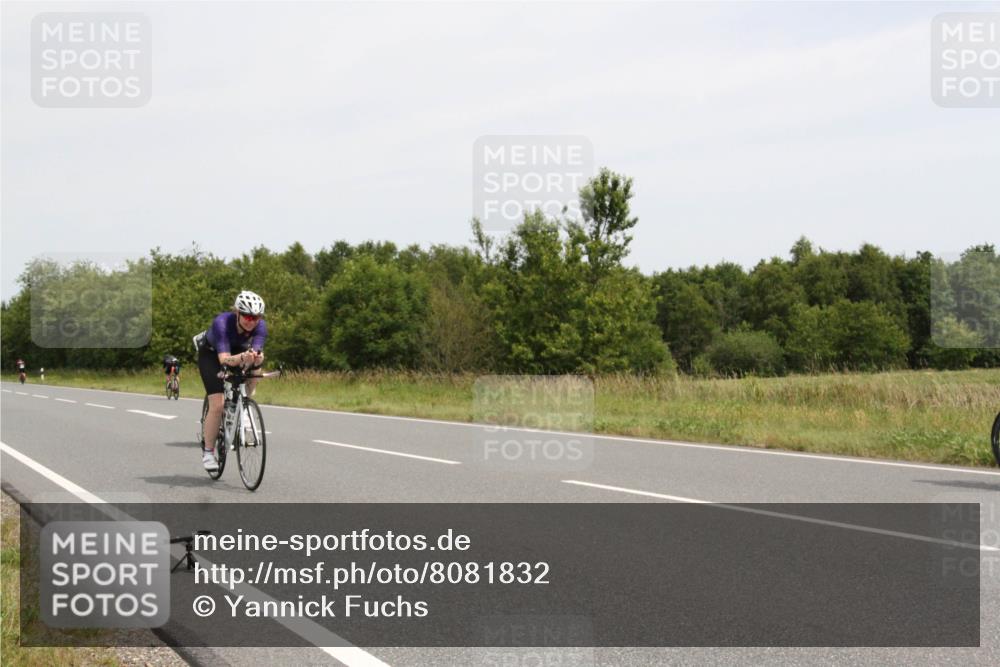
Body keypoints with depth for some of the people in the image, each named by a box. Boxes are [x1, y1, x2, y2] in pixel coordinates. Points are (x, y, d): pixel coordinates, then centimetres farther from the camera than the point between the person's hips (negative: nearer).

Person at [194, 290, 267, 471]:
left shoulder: (260, 327, -27)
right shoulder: (222, 323, -38)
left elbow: (257, 353, -38)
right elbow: (224, 359, -47)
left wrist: (257, 358, -62)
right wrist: (242, 357, -67)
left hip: (237, 351, 5)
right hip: (211, 354, -5)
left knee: (254, 368, -27)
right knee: (217, 405, -17)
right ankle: (208, 452, -2)